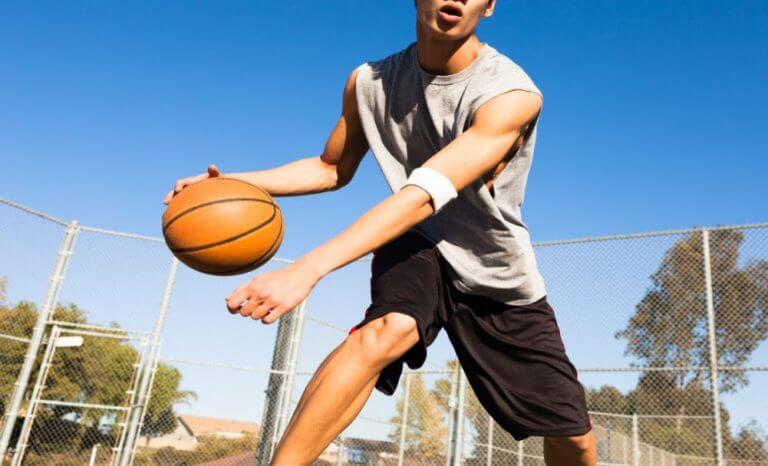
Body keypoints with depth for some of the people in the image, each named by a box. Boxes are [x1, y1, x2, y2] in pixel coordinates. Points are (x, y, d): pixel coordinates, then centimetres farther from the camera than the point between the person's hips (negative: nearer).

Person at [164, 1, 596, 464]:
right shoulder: (369, 82, -11)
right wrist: (233, 181, -10)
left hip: (500, 276, 0)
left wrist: (309, 268, -48)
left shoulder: (513, 94, -25)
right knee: (388, 329, -35)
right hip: (420, 247, 1)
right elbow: (332, 169, 4)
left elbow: (424, 194, -38)